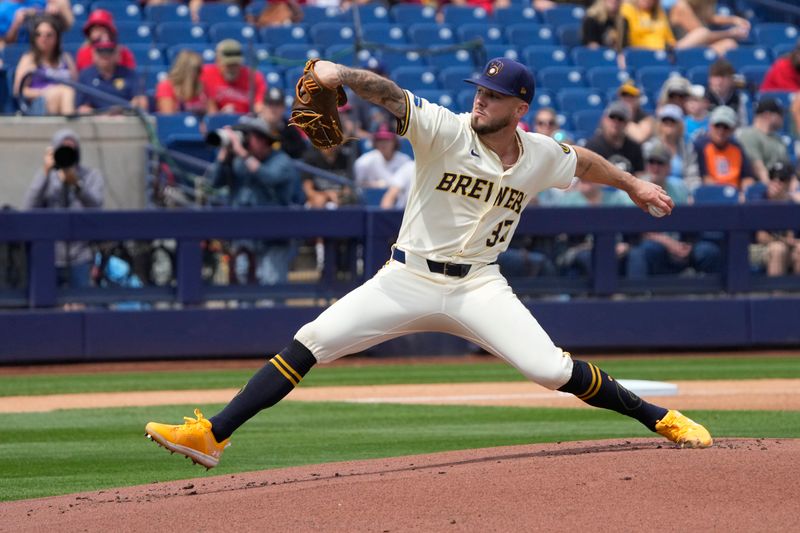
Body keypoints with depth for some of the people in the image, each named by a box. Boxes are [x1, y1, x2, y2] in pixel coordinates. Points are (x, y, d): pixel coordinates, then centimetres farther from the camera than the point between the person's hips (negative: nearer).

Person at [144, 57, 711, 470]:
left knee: (552, 370, -16)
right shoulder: (445, 129, -10)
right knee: (309, 344, -12)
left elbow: (583, 161, 23)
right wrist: (342, 73, -43)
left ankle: (660, 418, 3)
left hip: (478, 284, 1)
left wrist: (633, 184, 34)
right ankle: (212, 436, -12)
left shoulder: (541, 155, 1)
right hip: (408, 279, -1)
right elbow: (390, 94, -25)